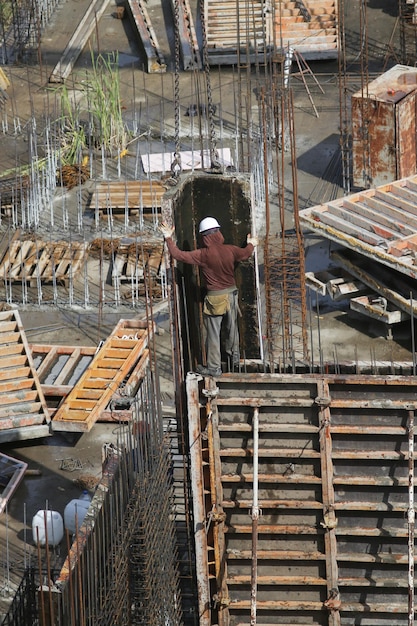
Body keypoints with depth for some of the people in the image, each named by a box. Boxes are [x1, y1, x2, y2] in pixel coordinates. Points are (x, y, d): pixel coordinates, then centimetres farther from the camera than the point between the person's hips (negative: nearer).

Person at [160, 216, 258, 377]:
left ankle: (214, 367, 9)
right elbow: (245, 254, 14)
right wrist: (251, 244, 37)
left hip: (214, 298, -5)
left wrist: (168, 239, -6)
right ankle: (234, 356, 40)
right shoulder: (230, 250, -6)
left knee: (213, 333, 4)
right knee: (232, 327, 23)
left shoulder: (202, 255, -18)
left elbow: (179, 255, -19)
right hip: (231, 294, 5)